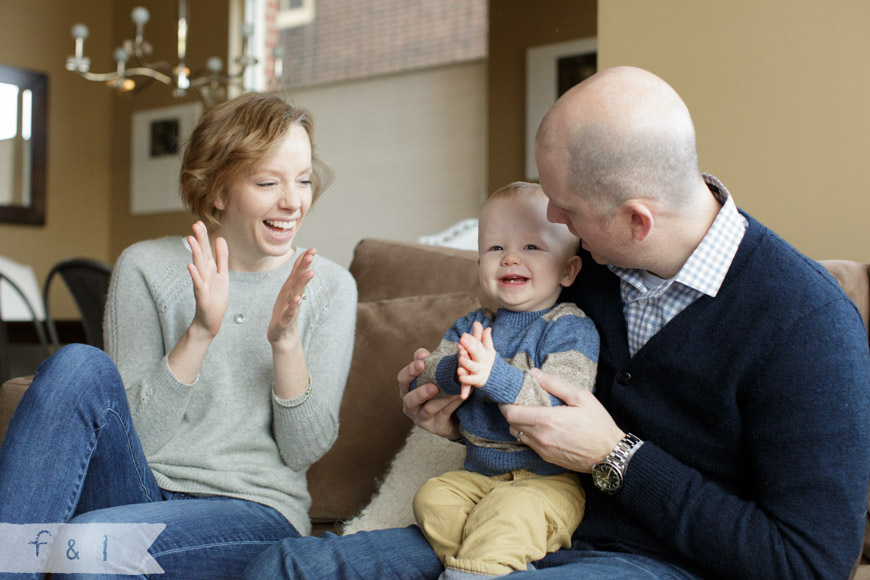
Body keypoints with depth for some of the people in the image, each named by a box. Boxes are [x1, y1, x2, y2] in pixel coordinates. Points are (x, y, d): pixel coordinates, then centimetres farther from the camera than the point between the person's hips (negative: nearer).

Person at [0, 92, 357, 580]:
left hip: (254, 511, -2)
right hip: (137, 491, 2)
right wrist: (201, 332, -18)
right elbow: (129, 434, -5)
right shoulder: (146, 268, 1)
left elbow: (305, 451, -1)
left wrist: (286, 341, -17)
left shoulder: (331, 287, 3)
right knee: (80, 365, -27)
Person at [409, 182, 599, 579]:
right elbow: (418, 384, 0)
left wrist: (495, 375, -37)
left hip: (550, 480, -6)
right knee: (432, 498, -17)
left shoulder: (571, 330, -8)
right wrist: (455, 372, -24)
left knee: (509, 513, -32)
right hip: (478, 473, 6)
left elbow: (559, 405, -22)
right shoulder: (469, 327, 10)